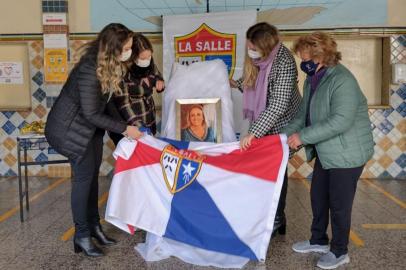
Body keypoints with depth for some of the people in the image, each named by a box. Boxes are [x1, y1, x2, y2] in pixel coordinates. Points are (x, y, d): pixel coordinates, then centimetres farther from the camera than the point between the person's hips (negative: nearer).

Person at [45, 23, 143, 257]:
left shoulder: (108, 64, -5)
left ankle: (94, 225, 22)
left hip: (91, 125, 8)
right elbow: (91, 114, -27)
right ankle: (82, 235, 5)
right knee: (84, 176, -7)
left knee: (92, 174, 10)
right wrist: (124, 129, -24)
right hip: (71, 128, -8)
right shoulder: (89, 72, -31)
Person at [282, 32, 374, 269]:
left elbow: (340, 121, -31)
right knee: (318, 196, 17)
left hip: (347, 153, -9)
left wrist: (303, 136, -27)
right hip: (326, 152, 9)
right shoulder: (313, 79, 5)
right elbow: (305, 115, 12)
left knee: (339, 203, 2)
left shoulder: (342, 80, -23)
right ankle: (319, 240, 36)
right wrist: (286, 135, -1)